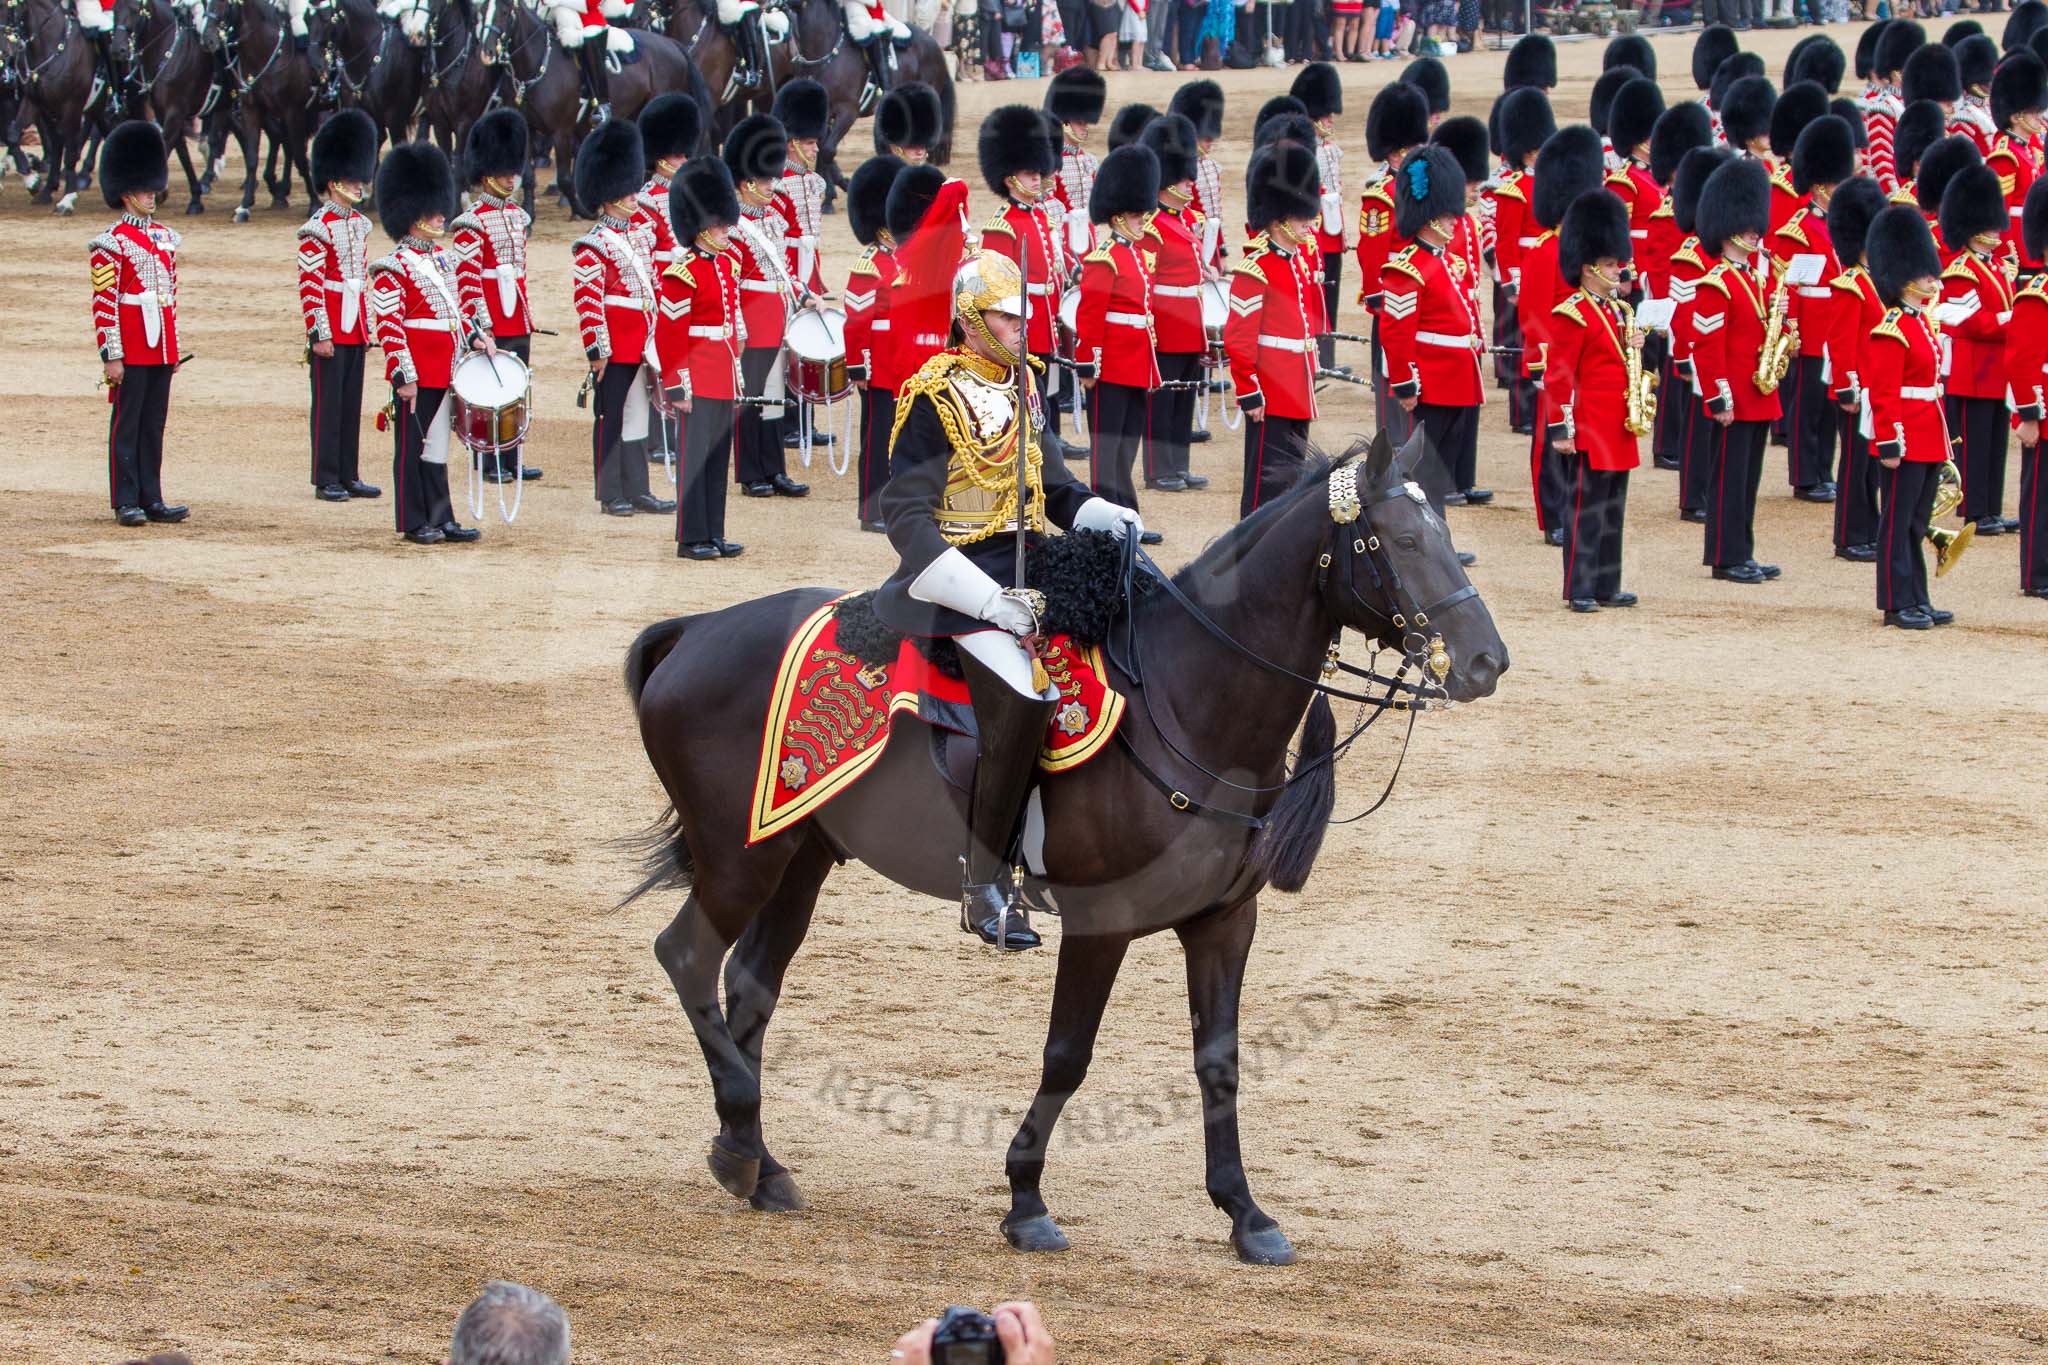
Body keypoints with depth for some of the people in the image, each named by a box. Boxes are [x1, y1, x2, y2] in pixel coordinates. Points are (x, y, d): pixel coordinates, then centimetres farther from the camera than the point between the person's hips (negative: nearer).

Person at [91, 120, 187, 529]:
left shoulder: (165, 238, 13)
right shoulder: (111, 244, -9)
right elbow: (104, 303, -12)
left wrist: (174, 347, 16)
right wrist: (111, 355, -16)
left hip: (161, 349, 7)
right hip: (131, 351, -7)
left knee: (154, 424, 9)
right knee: (126, 425, -2)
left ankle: (152, 500, 12)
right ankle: (126, 503, 0)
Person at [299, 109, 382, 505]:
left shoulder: (360, 224, 12)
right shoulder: (318, 228, -13)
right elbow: (309, 285, -15)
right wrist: (319, 334, -18)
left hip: (355, 329, 8)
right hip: (331, 332, -8)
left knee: (352, 404, 11)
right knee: (328, 405, -2)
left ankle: (349, 475, 16)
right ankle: (326, 480, 2)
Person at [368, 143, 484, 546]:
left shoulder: (441, 260, 14)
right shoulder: (394, 268, -12)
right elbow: (388, 325, -15)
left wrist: (473, 337, 6)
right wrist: (404, 375, -19)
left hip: (445, 371, 8)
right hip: (417, 373, -8)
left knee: (436, 444, 12)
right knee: (412, 445, 0)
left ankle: (441, 519, 16)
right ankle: (414, 523, 5)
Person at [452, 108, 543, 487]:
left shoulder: (517, 216, 14)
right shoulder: (472, 223, -10)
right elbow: (467, 278, -14)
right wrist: (481, 324, -19)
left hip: (518, 323, 8)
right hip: (492, 324, -8)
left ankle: (512, 460, 15)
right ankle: (491, 464, 1)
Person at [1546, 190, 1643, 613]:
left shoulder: (1617, 311, 14)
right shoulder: (1572, 316, -13)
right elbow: (1558, 376, -14)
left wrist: (1633, 347, 2)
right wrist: (1561, 429, -17)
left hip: (1617, 431, 9)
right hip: (1589, 431, -9)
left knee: (1612, 511, 12)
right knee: (1586, 510, -5)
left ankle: (1607, 586, 18)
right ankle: (1579, 590, -2)